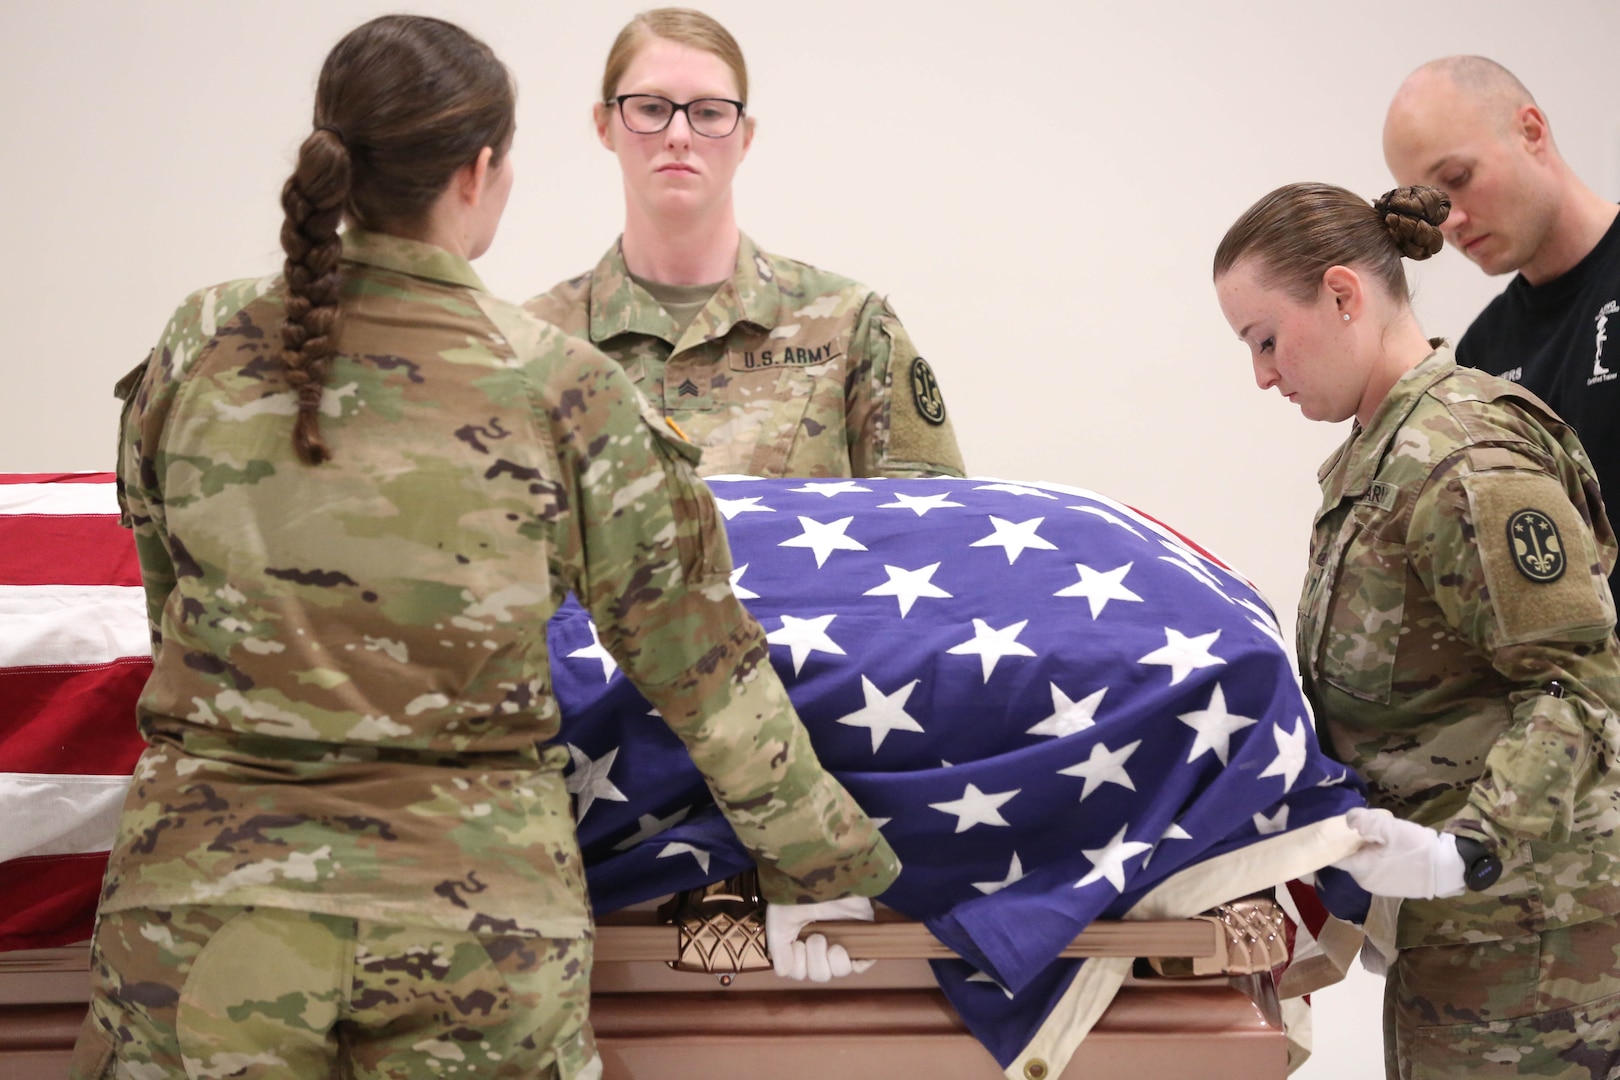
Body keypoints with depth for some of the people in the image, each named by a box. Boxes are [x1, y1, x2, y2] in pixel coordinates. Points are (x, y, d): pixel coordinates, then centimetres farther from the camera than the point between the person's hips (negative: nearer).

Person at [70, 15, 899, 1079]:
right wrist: (835, 854, 11)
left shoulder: (200, 351, -2)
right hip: (472, 917, -1)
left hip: (202, 886, 2)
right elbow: (701, 667, -2)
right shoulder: (564, 394, -9)